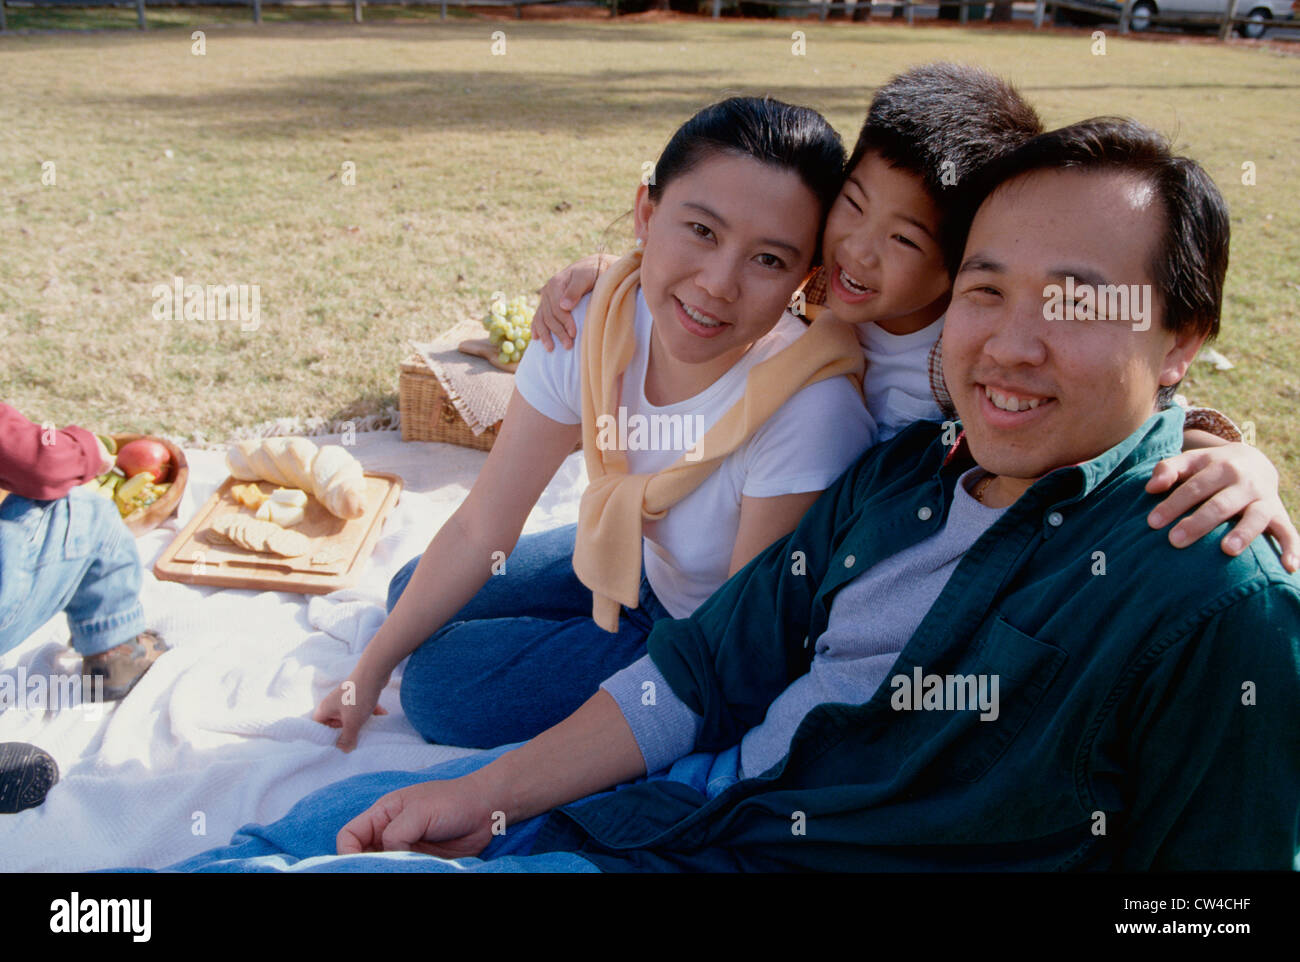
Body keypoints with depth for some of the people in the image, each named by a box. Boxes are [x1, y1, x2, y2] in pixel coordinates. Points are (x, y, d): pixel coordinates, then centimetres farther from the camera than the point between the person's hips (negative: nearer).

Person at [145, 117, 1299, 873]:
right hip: (686, 790, 6)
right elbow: (709, 666, 2)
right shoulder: (904, 471, 3)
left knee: (329, 869, -8)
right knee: (327, 823, 6)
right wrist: (484, 799, -2)